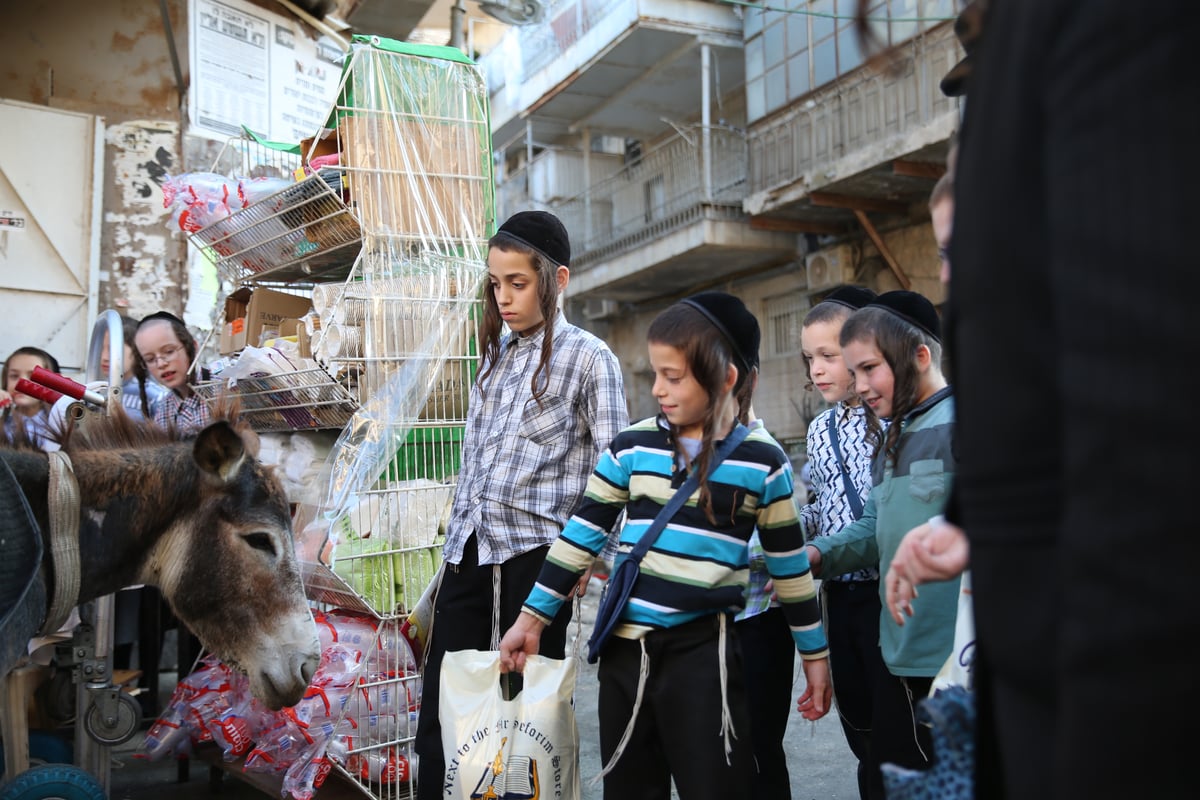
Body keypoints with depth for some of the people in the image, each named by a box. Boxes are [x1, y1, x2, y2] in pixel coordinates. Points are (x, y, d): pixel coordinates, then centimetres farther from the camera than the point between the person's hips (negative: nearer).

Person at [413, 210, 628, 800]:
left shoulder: (588, 358, -3)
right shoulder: (496, 353, 16)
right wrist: (456, 537, 17)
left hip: (534, 551, -5)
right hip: (470, 550, 6)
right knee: (441, 703, 6)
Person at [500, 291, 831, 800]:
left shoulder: (762, 461, -3)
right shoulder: (632, 447, 3)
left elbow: (788, 563, 4)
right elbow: (584, 533, 8)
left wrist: (814, 654, 9)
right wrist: (533, 617, 8)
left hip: (705, 653, -3)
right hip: (624, 649, 4)